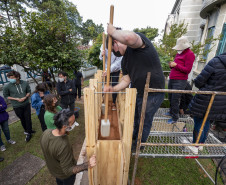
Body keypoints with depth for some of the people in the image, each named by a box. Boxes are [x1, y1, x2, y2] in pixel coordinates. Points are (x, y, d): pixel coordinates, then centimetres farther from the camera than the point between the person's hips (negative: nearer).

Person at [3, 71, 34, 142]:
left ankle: (29, 133, 24)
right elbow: (6, 96, -1)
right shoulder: (7, 87, -13)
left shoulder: (25, 83, -9)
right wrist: (16, 99, -14)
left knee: (28, 119, 7)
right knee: (22, 119, 15)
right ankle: (27, 130, 36)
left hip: (26, 104, 1)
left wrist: (25, 97, -13)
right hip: (17, 106, -1)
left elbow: (29, 91, 5)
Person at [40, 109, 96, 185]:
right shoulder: (64, 146, -47)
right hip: (64, 175, -5)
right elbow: (68, 171, -34)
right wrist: (87, 165, -43)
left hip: (52, 169, 5)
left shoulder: (46, 132, -26)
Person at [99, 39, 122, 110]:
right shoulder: (104, 46, -13)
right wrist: (102, 55, -28)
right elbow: (101, 59, -5)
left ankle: (113, 103, 18)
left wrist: (109, 70, -32)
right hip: (106, 69, 2)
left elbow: (118, 62, -25)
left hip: (116, 70, -2)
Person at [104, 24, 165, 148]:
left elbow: (129, 38, -40)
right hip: (137, 92, 8)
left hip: (153, 94, -8)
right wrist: (113, 89, -9)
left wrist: (112, 31, -21)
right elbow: (126, 80, 7)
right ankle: (133, 137, 57)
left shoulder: (139, 39, -14)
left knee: (144, 121, 13)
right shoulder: (124, 61, 9)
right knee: (135, 118, 26)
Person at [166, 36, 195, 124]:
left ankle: (175, 118, 10)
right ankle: (171, 112, 32)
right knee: (170, 98, 14)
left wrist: (176, 65, -16)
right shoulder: (179, 53, 18)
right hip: (172, 79, 8)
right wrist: (171, 65, 4)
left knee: (175, 100, -5)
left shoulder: (190, 54, -6)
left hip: (179, 81, -8)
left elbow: (187, 70, -12)